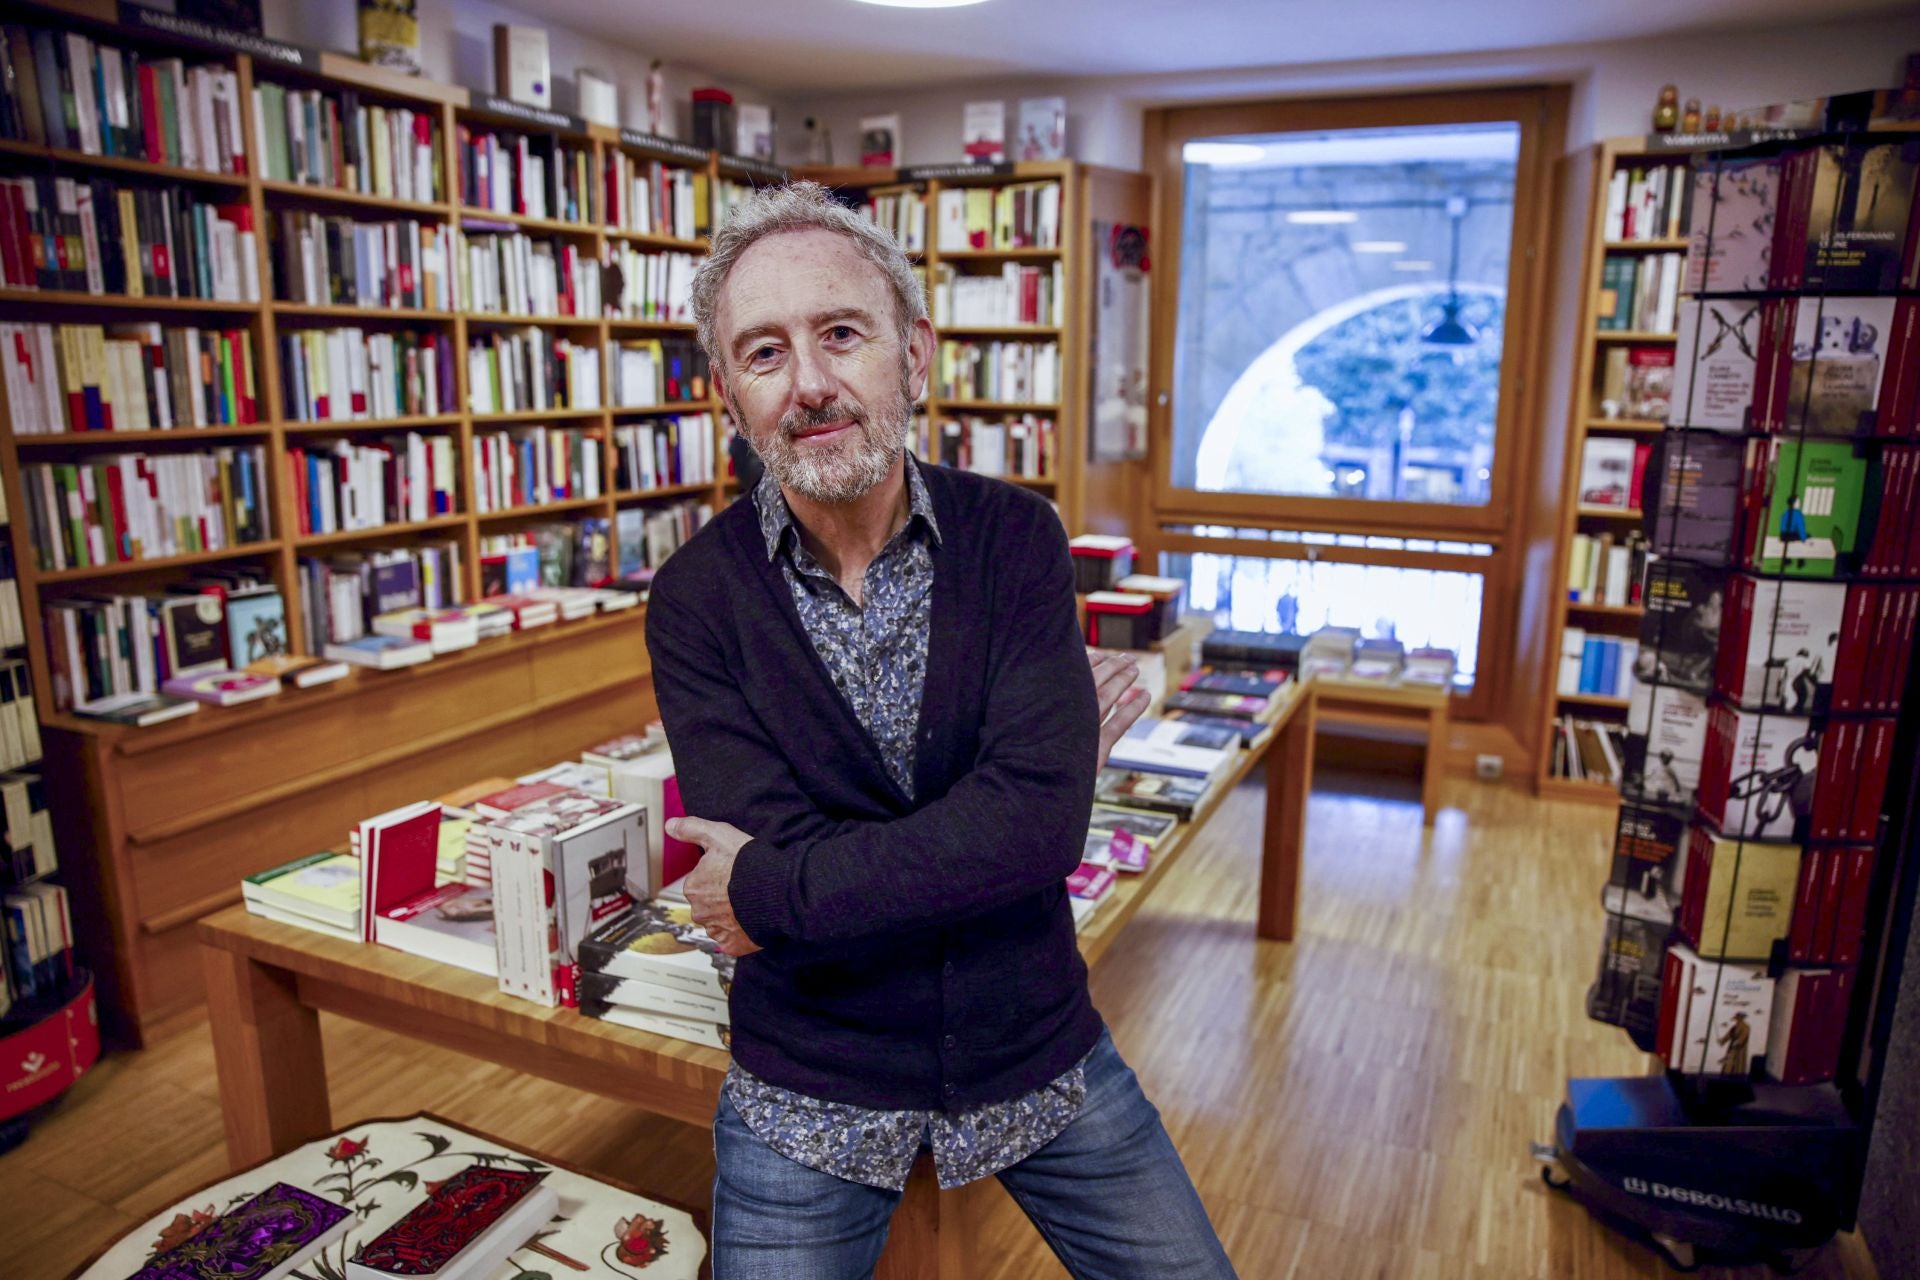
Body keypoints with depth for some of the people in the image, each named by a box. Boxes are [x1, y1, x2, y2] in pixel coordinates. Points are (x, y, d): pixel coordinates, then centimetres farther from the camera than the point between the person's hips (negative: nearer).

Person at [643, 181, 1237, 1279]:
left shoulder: (1015, 538, -12)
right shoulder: (697, 598, -14)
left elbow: (1041, 818, -25)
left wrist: (772, 892, -24)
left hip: (1037, 1054, 2)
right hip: (811, 1092, 0)